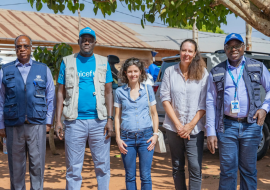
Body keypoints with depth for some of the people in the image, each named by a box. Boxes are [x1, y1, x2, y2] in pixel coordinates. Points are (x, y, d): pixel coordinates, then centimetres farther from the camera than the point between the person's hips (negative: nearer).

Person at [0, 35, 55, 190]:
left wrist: (49, 121, 5)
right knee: (16, 165, 8)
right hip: (13, 125, 1)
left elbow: (50, 97, 10)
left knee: (37, 164, 1)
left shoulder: (43, 69, 9)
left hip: (37, 125, 0)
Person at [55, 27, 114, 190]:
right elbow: (61, 92, 7)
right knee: (73, 168, 5)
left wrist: (110, 119, -3)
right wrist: (58, 120, -1)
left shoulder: (103, 62, 10)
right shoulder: (67, 62, 9)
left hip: (99, 121, 1)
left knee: (102, 166, 4)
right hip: (75, 122, 0)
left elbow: (108, 92, 7)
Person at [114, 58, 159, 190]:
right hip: (127, 138, 1)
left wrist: (155, 134, 0)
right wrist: (118, 138, 2)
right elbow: (117, 116, 9)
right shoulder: (120, 92, 6)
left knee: (145, 176, 1)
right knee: (130, 176, 8)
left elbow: (154, 114, 10)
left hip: (146, 136, 0)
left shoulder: (148, 89, 6)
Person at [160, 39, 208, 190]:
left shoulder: (203, 73, 1)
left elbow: (204, 103, -1)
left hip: (195, 129, -2)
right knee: (177, 167, 11)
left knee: (195, 168, -7)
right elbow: (165, 99, 1)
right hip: (173, 127, 2)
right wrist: (178, 124, -7)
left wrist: (191, 125, -10)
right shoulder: (170, 72, 4)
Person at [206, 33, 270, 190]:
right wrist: (211, 132, 0)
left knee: (248, 170, 8)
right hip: (227, 126, 0)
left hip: (251, 125, 0)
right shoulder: (216, 73, 6)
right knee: (228, 170, 2)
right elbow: (211, 103, 5)